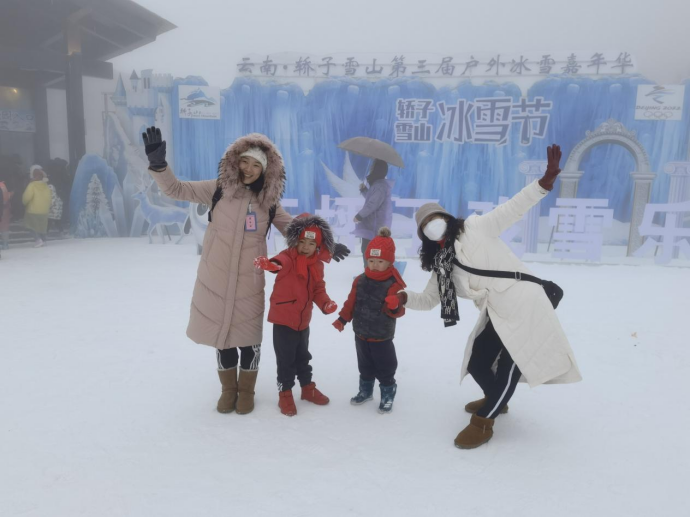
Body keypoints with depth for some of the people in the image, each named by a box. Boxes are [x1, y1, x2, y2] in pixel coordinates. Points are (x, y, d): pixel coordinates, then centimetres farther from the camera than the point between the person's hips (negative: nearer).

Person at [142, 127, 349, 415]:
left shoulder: (269, 203, 1)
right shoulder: (219, 189, -2)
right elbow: (175, 189, -2)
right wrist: (158, 163, -19)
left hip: (248, 283, 0)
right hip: (214, 280, 0)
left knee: (249, 337, 9)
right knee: (221, 336, 13)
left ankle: (246, 391, 33)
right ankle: (228, 389, 35)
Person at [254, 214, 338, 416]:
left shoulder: (317, 265, 2)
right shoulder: (289, 257, -16)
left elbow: (318, 289, 8)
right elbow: (282, 262, -40)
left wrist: (326, 304, -12)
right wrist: (271, 264, -64)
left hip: (303, 320, 6)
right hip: (283, 319, -5)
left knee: (303, 356, 22)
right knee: (285, 359, 5)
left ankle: (308, 388, 40)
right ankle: (285, 394, 22)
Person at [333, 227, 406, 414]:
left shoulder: (394, 284, -17)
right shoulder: (360, 281, -2)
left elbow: (399, 311, -18)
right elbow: (351, 302, 7)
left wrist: (395, 307, -39)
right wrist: (342, 319, 4)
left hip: (382, 337, -5)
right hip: (361, 334, 5)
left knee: (385, 368, 9)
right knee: (365, 366, 22)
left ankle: (388, 395, 27)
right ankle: (365, 390, 40)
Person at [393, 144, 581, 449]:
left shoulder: (474, 228, -5)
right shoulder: (441, 265, 12)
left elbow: (512, 210, -12)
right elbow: (429, 300, 16)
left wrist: (544, 183, -26)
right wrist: (404, 297, -5)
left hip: (522, 306, -7)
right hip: (495, 316, 7)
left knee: (508, 369, -2)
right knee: (476, 363, 13)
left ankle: (483, 422, 13)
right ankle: (496, 400, 42)